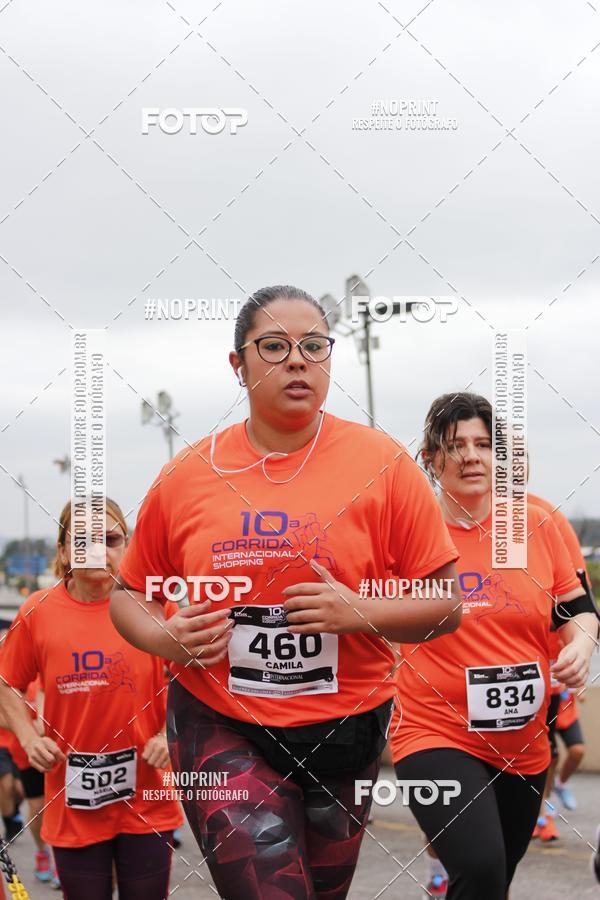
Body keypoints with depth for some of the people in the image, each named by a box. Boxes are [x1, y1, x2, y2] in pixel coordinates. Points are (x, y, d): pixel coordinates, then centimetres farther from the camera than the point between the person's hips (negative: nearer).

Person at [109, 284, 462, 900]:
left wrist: (359, 612, -20)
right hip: (219, 727, -1)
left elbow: (444, 606, -3)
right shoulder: (186, 477, -2)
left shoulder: (383, 464, -6)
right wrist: (167, 638, -11)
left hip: (342, 731, 2)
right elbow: (129, 595, 10)